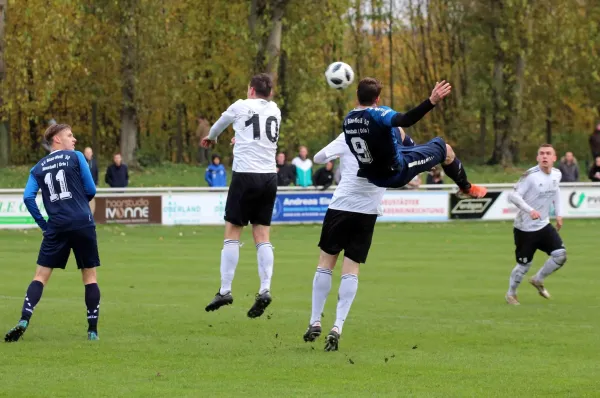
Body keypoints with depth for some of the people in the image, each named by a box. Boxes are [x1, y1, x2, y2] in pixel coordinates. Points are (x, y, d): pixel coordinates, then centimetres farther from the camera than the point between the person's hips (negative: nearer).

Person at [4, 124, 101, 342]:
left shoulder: (38, 167, 12)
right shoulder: (76, 157, 2)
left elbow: (28, 197, 2)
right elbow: (91, 190, 3)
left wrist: (43, 224, 10)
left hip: (56, 226, 2)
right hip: (82, 224, -2)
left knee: (41, 275, 4)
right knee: (90, 275, 8)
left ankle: (24, 321, -13)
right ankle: (93, 330, 6)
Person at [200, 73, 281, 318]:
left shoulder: (241, 106, 2)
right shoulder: (275, 111, 14)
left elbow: (221, 123, 22)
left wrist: (211, 137, 45)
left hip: (246, 176, -4)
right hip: (269, 177, 4)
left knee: (232, 232, 0)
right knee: (262, 235, 6)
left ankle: (225, 291, -4)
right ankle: (265, 289, -7)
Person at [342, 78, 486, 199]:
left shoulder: (348, 119, -5)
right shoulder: (377, 114, -28)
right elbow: (405, 121, -46)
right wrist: (432, 101, -54)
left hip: (373, 176, 7)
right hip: (396, 174, -7)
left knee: (398, 132, 31)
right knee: (444, 148, 12)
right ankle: (466, 188, 32)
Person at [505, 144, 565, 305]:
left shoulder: (557, 174, 0)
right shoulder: (531, 176, -21)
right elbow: (513, 195, -25)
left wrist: (559, 213, 15)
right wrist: (530, 210, -38)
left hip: (544, 225, 6)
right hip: (525, 228, -6)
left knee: (560, 255, -7)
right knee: (524, 265, 1)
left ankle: (538, 280, 19)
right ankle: (511, 294, 27)